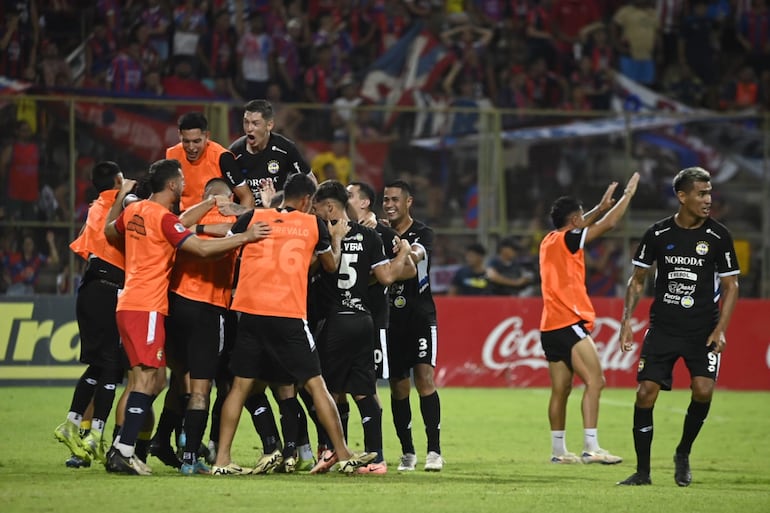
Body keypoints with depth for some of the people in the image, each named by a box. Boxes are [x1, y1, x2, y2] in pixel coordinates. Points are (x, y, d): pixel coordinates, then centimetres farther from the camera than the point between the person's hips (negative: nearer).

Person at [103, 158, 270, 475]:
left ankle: (120, 450, 9)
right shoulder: (164, 218, -12)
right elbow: (202, 248, -19)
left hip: (128, 304, 9)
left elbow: (110, 232, 33)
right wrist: (245, 237, -15)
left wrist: (121, 198, 44)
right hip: (147, 306, -9)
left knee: (152, 381, 12)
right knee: (146, 380, -12)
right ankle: (123, 453, -18)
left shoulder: (133, 210, 13)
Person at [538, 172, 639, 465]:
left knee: (561, 389, 10)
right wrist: (628, 194, 6)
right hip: (570, 322, -9)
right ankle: (591, 448, -21)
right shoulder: (567, 240, -8)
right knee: (595, 381, -13)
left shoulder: (549, 241, 15)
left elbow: (583, 226, 35)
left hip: (550, 327, 9)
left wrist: (602, 206, 34)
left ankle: (558, 451, 11)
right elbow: (608, 224, -6)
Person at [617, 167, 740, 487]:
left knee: (703, 389, -18)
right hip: (662, 327, 1)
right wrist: (627, 320, -1)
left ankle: (683, 454, 9)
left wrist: (721, 329, -7)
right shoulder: (658, 234, -1)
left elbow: (731, 285, 3)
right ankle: (643, 470, 6)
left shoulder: (718, 236, -3)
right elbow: (638, 279, 9)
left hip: (703, 329, -1)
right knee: (645, 392, -7)